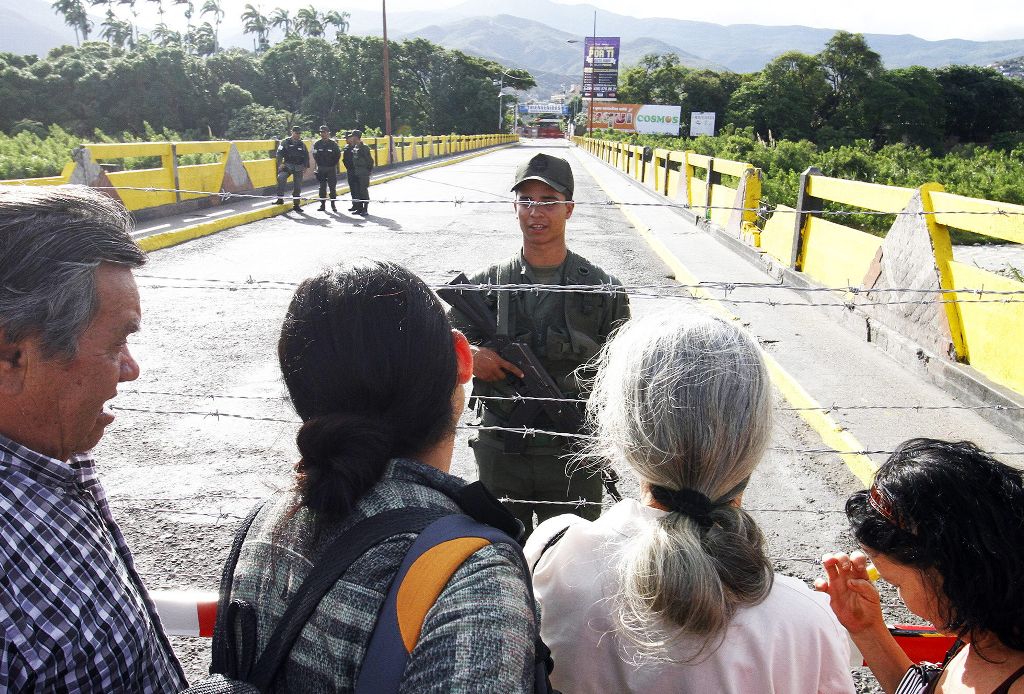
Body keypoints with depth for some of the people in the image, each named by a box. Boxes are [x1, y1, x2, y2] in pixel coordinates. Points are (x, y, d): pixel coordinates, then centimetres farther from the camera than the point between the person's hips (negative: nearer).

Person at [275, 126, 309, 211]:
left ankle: (296, 204, 13)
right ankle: (280, 199, -19)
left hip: (299, 167, 3)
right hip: (287, 165, -3)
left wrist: (305, 167, 9)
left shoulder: (302, 144, 12)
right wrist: (280, 163, -15)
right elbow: (279, 153, -2)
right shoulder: (285, 142, 2)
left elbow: (306, 156, 18)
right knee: (281, 178, -27)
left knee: (297, 185, 2)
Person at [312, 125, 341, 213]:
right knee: (322, 187, 5)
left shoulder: (333, 144, -4)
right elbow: (315, 155, 12)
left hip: (331, 168, -2)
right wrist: (319, 164, 8)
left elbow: (338, 155, 3)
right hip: (321, 168, 2)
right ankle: (322, 204, 10)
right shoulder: (317, 144, 2)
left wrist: (333, 164, 1)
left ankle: (333, 204, 6)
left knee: (332, 187, -2)